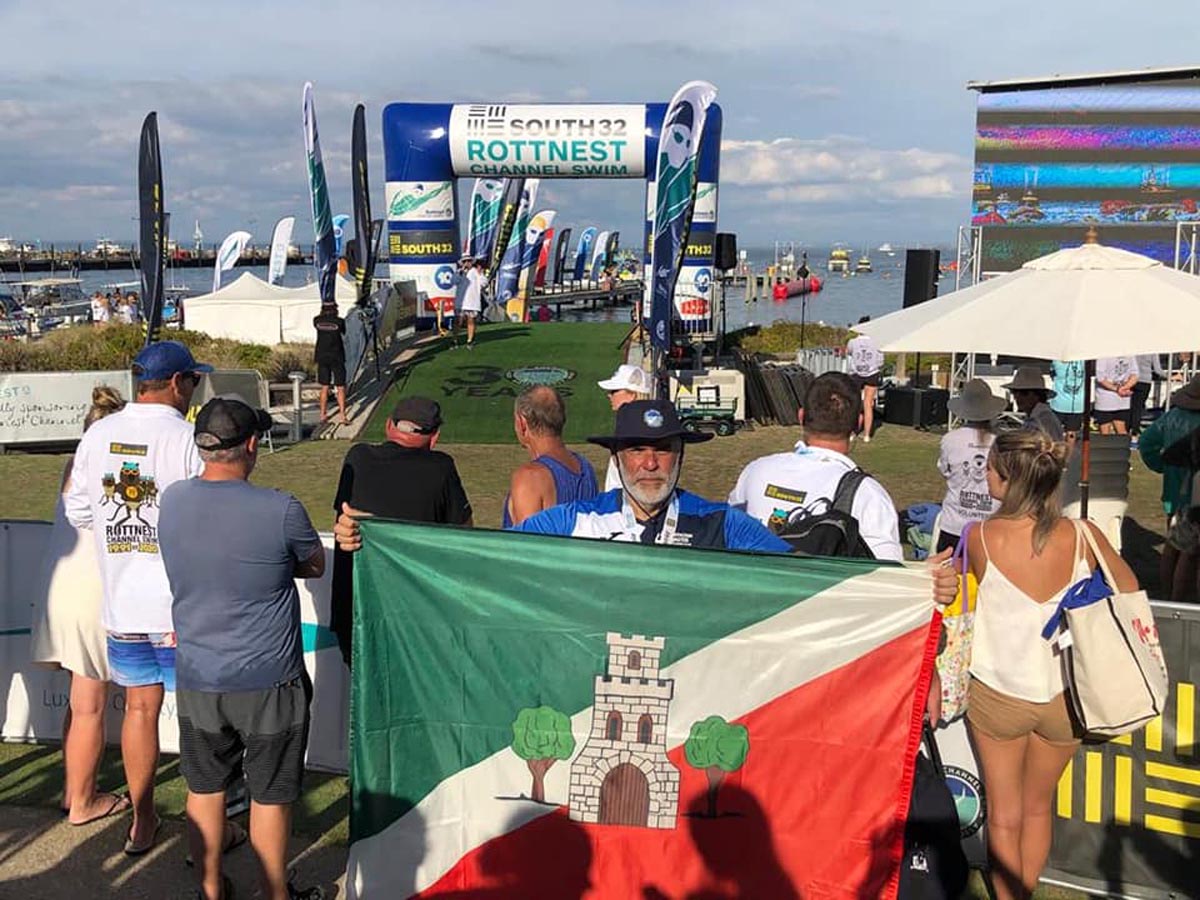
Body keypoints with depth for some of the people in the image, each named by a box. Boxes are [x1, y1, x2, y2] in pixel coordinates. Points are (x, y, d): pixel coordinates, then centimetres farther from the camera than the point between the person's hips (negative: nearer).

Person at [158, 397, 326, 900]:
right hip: (268, 682, -4)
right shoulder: (280, 510, -20)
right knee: (270, 797, 12)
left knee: (204, 789, 20)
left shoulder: (171, 501, -6)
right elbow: (316, 566, -2)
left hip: (197, 679, 4)